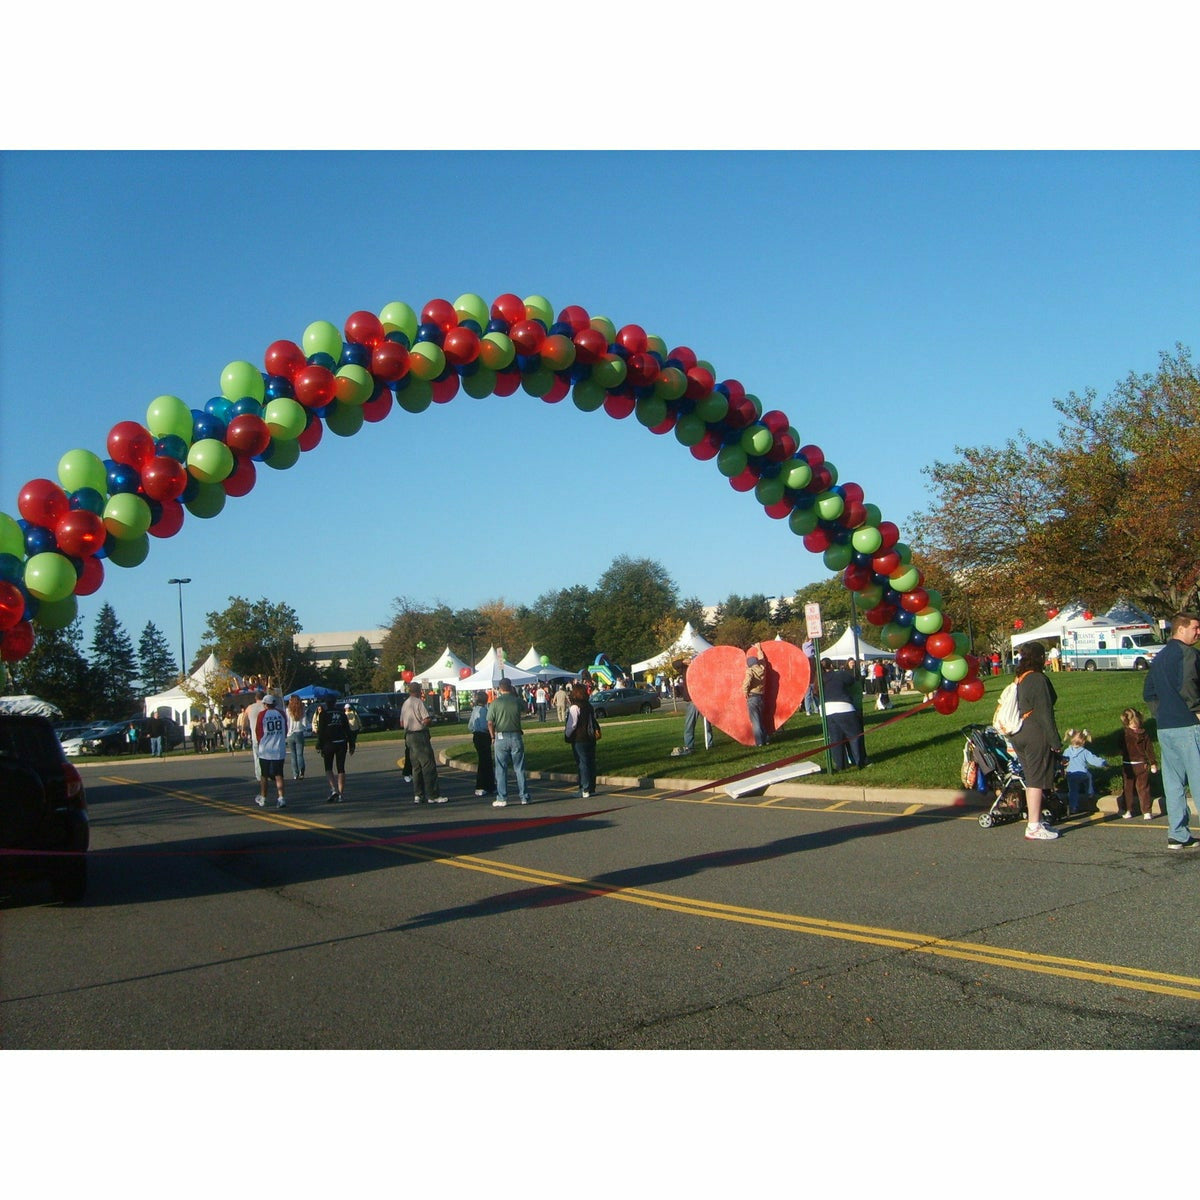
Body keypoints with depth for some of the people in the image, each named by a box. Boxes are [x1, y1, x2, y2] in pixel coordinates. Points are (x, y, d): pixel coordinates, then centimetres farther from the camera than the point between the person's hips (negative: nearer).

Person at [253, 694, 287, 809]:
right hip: (279, 749, 2)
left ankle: (262, 798, 23)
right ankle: (280, 798, -11)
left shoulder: (262, 714, -5)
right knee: (278, 775, 3)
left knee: (264, 775, 12)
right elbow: (286, 731, 8)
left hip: (265, 749, -2)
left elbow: (258, 730, -1)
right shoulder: (281, 714, 3)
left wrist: (259, 743, 16)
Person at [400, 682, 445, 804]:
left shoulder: (405, 704, 12)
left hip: (409, 736, 8)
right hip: (420, 735, -8)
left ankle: (418, 795, 11)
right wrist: (431, 716, 1)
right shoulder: (419, 702, -11)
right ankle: (432, 795, -7)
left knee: (416, 767, 12)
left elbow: (402, 723, 16)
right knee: (429, 766, -6)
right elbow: (427, 720, -19)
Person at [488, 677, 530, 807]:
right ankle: (524, 797, 13)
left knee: (501, 769, 5)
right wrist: (515, 693, 17)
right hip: (516, 736, 2)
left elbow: (490, 723, -9)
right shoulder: (517, 701, -3)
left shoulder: (495, 703, -7)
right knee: (519, 768, 9)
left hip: (501, 737, -2)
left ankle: (502, 798, 5)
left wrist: (493, 737, 4)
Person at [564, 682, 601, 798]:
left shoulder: (575, 707, -14)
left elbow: (572, 724, -16)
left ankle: (585, 789, -5)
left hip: (579, 739, -7)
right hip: (591, 739, 7)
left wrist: (566, 735, -3)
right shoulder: (589, 706, 10)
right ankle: (591, 787, 17)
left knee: (582, 763, -4)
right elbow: (594, 721, 16)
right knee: (591, 762, 11)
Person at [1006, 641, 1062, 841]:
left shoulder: (1019, 679, 13)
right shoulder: (1038, 680, -13)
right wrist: (1055, 741, -12)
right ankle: (1034, 827, -3)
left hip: (1017, 733, 9)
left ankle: (1034, 819, 27)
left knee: (1031, 778, 18)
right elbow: (1045, 713, -15)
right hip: (1036, 733, -9)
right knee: (1037, 779, -4)